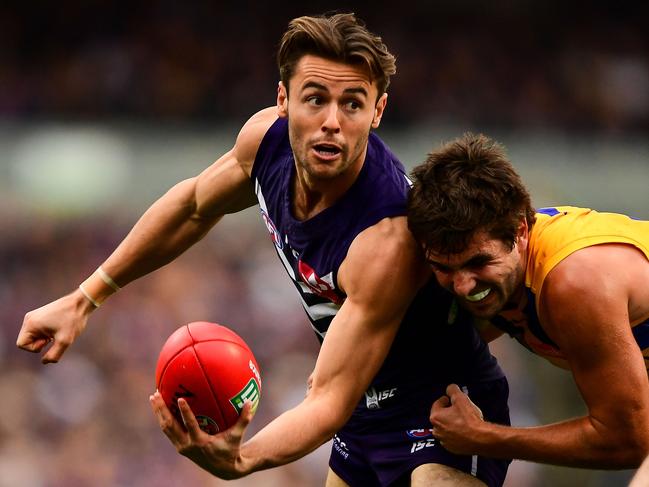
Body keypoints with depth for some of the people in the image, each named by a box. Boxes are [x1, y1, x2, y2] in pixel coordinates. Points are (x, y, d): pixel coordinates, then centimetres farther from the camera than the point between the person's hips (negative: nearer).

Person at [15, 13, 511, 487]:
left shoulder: (389, 240, -33)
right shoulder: (266, 138, -12)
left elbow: (330, 400, -32)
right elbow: (193, 206, 9)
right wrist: (85, 299, 11)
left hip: (445, 427, -7)